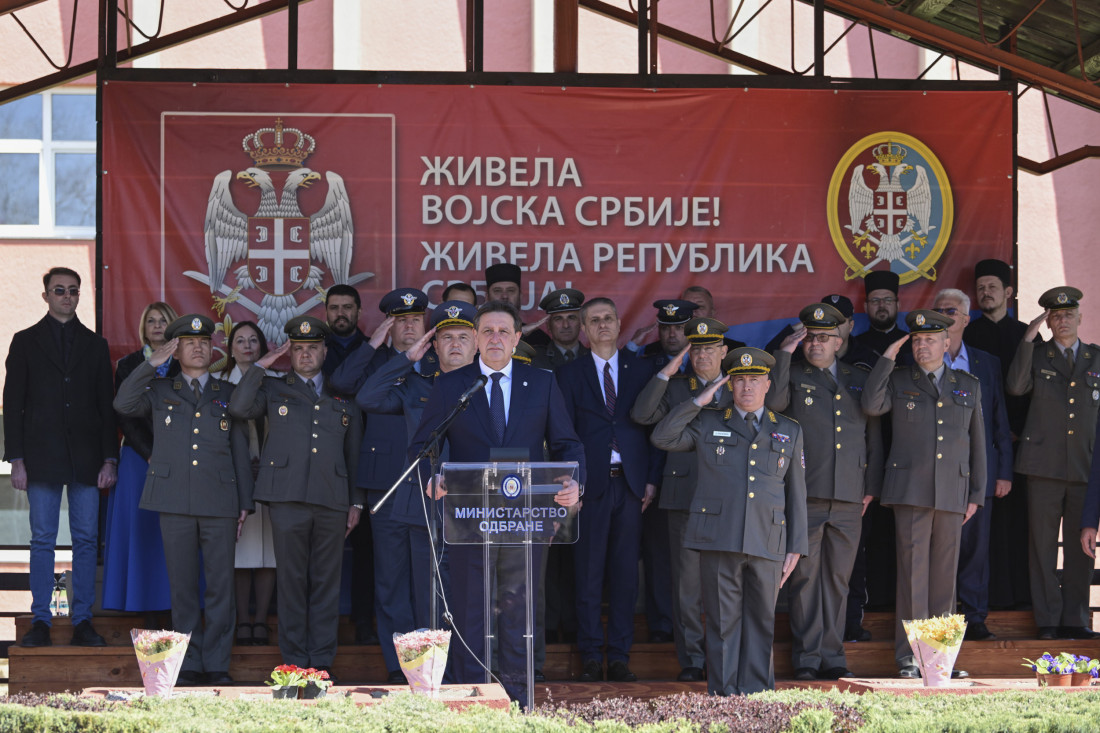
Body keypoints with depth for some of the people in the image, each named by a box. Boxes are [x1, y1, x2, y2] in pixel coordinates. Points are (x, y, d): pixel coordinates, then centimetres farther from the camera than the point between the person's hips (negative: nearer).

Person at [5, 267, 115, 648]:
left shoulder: (95, 345, 12)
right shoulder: (26, 342, 8)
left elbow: (107, 405, 11)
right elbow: (13, 404, 4)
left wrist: (110, 458, 2)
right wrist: (17, 459, -4)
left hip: (86, 458, 2)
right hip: (42, 456, -2)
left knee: (86, 540, 1)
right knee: (42, 540, -1)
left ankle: (82, 621, 5)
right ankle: (40, 621, 3)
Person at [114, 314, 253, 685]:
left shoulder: (228, 394, 14)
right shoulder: (159, 390, 13)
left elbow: (240, 450, 13)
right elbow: (123, 404, -6)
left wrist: (245, 502, 7)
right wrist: (153, 363, -7)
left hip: (220, 501, 0)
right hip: (175, 501, 0)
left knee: (221, 585, -2)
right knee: (182, 585, 2)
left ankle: (217, 664, 5)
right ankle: (189, 664, 9)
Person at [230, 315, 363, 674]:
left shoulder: (342, 399, 18)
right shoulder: (274, 390, 14)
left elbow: (354, 454, 18)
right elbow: (238, 408, -5)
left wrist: (356, 502, 12)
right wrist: (262, 365, -1)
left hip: (331, 501, 2)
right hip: (287, 497, -1)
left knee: (326, 583, 2)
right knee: (291, 580, 0)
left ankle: (322, 661, 7)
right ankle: (294, 660, 6)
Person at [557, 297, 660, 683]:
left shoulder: (642, 369, 10)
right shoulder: (569, 375, 6)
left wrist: (652, 479, 0)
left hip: (631, 483, 1)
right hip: (591, 484, -1)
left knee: (625, 573, 4)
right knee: (589, 574, 0)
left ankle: (620, 655, 9)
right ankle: (591, 657, 7)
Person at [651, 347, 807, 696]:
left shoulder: (789, 432, 16)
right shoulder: (707, 424, 13)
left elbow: (796, 493, 15)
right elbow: (661, 438, 2)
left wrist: (795, 548, 9)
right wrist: (698, 402, -1)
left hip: (768, 542, 1)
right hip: (719, 538, -1)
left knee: (761, 621, 4)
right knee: (723, 620, -1)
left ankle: (756, 696, 10)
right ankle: (724, 695, 3)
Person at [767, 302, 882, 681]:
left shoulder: (860, 380, 16)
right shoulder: (792, 376, 7)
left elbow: (873, 434, 17)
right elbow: (772, 401, -15)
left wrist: (871, 486, 11)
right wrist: (784, 354, -15)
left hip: (849, 497, 3)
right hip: (804, 494, -3)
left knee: (838, 578, 6)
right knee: (805, 576, -2)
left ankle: (833, 656, 12)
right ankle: (807, 657, 3)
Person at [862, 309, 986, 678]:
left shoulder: (969, 386, 16)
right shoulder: (898, 381, 10)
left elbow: (977, 443, 16)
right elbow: (871, 405, -10)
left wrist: (976, 494, 11)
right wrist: (887, 359, -8)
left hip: (952, 493, 2)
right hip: (911, 490, -2)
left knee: (945, 574, 4)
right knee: (913, 570, -7)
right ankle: (909, 655, -4)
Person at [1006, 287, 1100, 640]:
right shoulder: (1036, 355, 7)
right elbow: (1015, 386, -12)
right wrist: (1028, 339, -13)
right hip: (1045, 464, -2)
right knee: (1043, 545, 0)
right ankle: (1048, 621, 6)